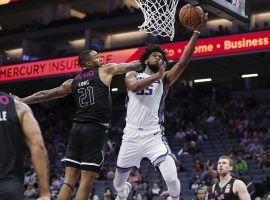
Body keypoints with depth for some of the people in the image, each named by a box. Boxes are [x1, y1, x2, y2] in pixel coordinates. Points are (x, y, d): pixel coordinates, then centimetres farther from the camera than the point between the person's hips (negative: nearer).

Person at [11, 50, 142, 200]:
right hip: (96, 129, -5)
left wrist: (22, 101, 31)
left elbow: (46, 94, 20)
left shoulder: (72, 82, 17)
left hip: (77, 127, 5)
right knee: (87, 181, -5)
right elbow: (132, 66, 14)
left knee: (69, 180, 5)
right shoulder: (105, 70, 6)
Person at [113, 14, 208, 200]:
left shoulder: (165, 79, 9)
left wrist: (197, 31, -14)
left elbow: (183, 62, -6)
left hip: (154, 136, -1)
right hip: (131, 136, 1)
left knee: (172, 180, -20)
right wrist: (157, 76, -20)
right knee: (118, 183, 15)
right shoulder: (132, 75, 11)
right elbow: (134, 87, -14)